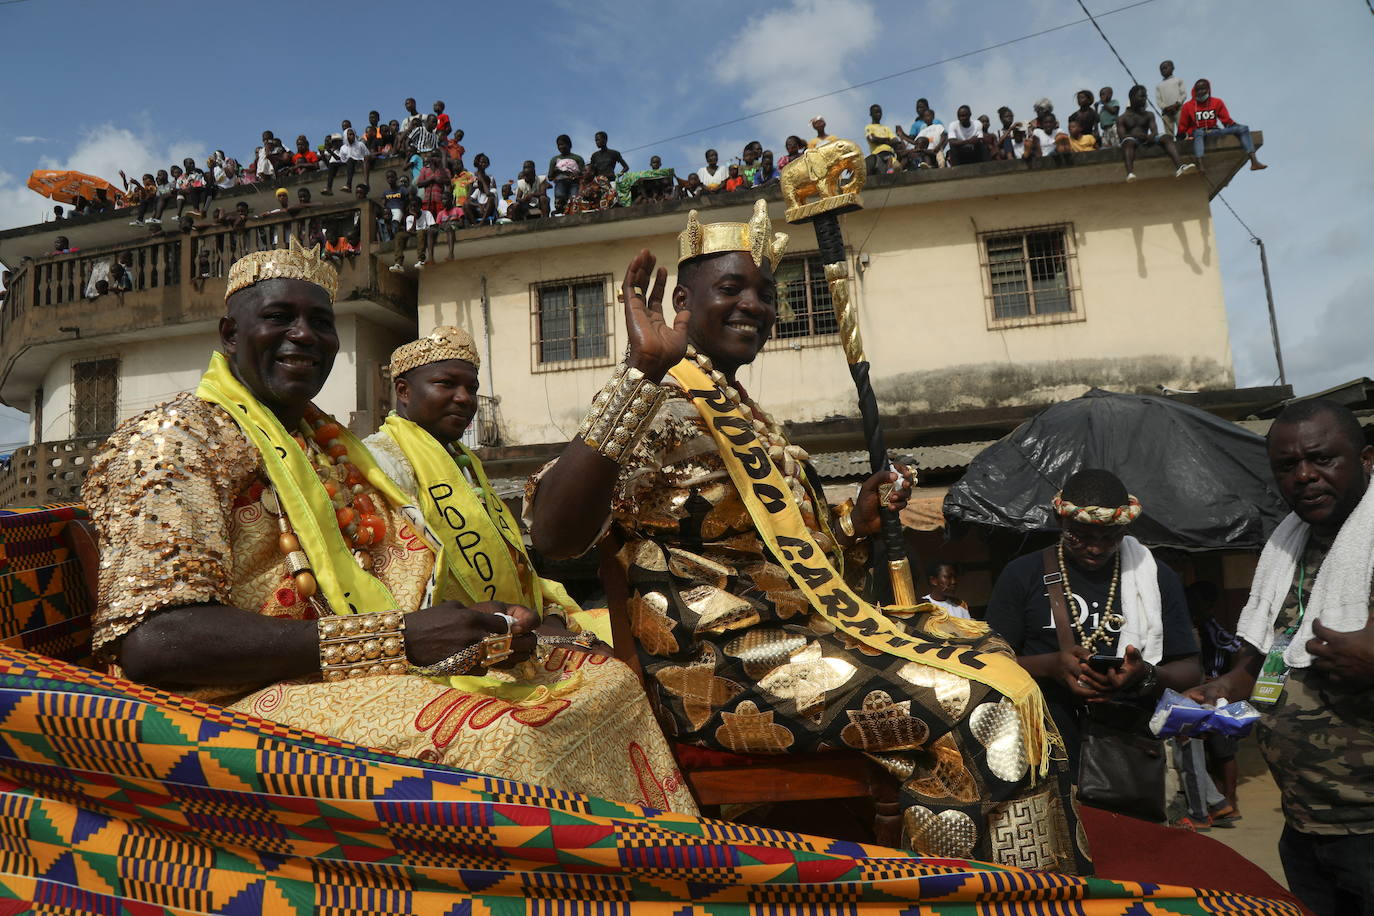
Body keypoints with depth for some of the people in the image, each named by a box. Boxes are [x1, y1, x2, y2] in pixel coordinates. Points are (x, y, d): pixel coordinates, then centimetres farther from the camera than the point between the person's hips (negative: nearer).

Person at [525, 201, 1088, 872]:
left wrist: (855, 519, 7)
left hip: (773, 635, 10)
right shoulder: (664, 399, -14)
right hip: (719, 665, -10)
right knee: (986, 699, -14)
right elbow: (554, 533, -32)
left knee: (976, 650, 13)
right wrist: (641, 371, -40)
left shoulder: (734, 408, 16)